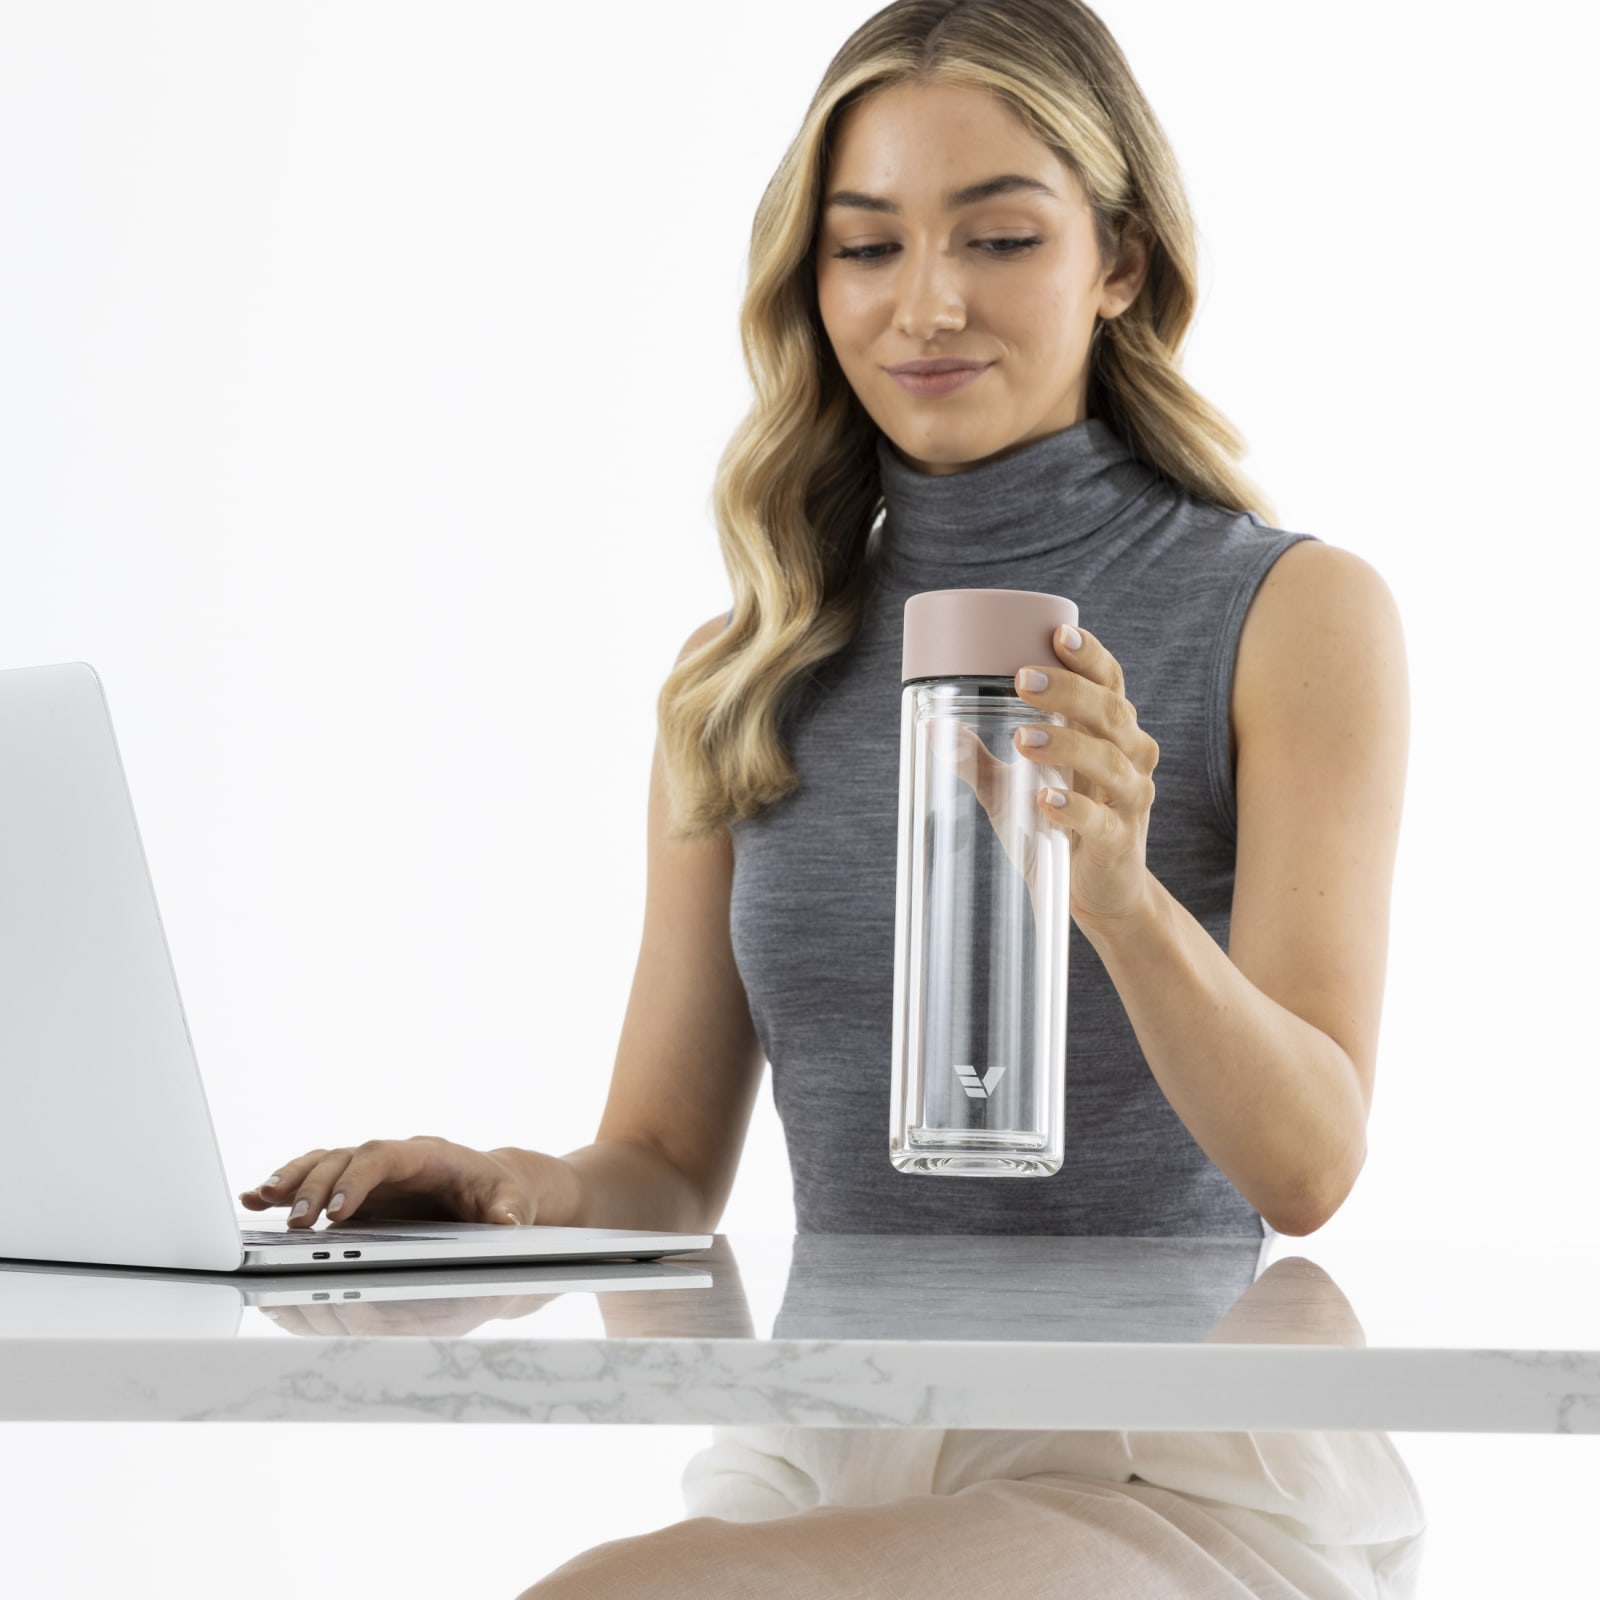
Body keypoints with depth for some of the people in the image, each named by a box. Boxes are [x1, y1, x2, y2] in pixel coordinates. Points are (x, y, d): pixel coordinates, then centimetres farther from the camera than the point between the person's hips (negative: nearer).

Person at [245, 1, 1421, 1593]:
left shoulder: (1294, 611, -1)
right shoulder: (747, 673, 12)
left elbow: (1307, 1164, -10)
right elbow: (668, 1169, 12)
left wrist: (1122, 895, -29)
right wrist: (534, 1190, -12)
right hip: (822, 1459, 4)